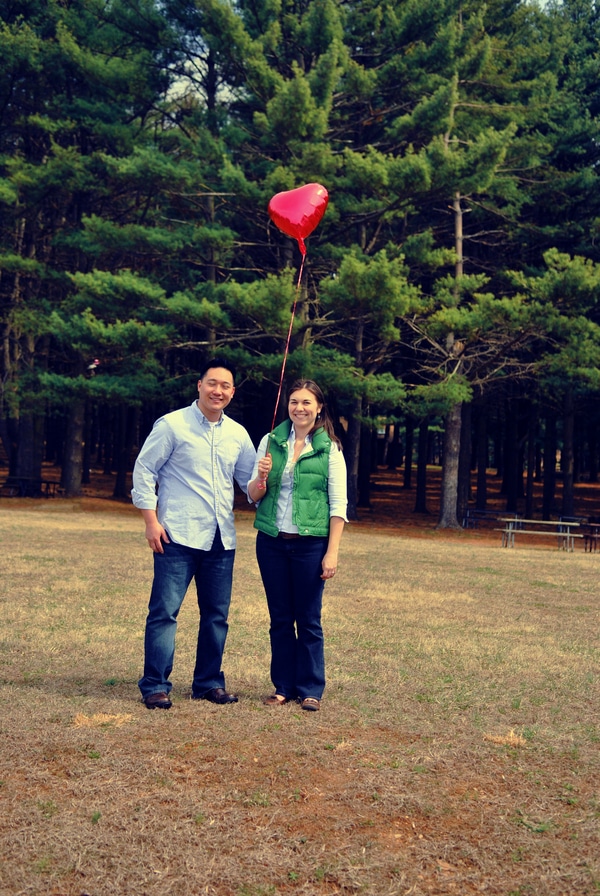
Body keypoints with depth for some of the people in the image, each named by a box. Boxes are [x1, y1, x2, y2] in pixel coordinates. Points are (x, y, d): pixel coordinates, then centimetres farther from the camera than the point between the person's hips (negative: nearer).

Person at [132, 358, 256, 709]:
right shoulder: (173, 425, -4)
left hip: (221, 538, 5)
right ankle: (155, 686, 5)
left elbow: (249, 480, 18)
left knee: (217, 614, 10)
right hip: (178, 535, -5)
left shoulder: (238, 434, 10)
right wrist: (151, 520, -10)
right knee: (165, 611, -4)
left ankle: (209, 682, 23)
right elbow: (144, 470, -3)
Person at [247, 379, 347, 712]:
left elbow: (338, 504, -3)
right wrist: (262, 477, -14)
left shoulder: (330, 448, -1)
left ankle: (310, 689, 13)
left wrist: (332, 552, -9)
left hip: (310, 543, -2)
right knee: (280, 618, 9)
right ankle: (283, 686, 18)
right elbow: (253, 496, 8)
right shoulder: (270, 441, 5)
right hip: (271, 541, 3)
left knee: (308, 619, 3)